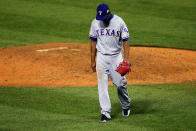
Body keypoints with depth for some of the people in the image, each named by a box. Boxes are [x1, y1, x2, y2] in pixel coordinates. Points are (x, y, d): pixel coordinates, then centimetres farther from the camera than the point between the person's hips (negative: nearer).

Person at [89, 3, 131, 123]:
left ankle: (126, 106, 23)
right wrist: (93, 61, 7)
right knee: (102, 85, -3)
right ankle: (106, 113, -1)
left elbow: (126, 41, -6)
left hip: (116, 57, -2)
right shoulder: (95, 23, 1)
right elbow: (93, 41, 9)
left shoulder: (119, 22, -9)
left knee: (120, 83, -4)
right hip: (101, 57, 2)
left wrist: (126, 58, -17)